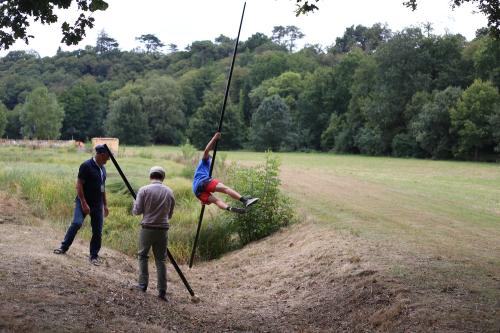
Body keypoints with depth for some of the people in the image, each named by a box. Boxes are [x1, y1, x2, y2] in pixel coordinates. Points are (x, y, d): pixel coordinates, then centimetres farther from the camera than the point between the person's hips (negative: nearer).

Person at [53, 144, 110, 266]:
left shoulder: (102, 168, 10)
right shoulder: (86, 166, -12)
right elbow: (79, 185, -15)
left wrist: (105, 204, 18)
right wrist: (84, 203, -20)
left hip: (98, 204, 6)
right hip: (84, 202, -6)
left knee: (98, 231, 4)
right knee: (76, 223, -21)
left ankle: (94, 255, 15)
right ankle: (64, 247, -3)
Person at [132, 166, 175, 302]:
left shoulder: (144, 190, -6)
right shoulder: (169, 192, 4)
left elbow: (137, 211, -5)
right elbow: (170, 215, 10)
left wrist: (135, 205, 16)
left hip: (147, 228, -2)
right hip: (163, 229, 2)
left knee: (143, 255, 16)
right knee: (160, 260, 7)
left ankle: (143, 284, 15)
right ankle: (162, 291, 5)